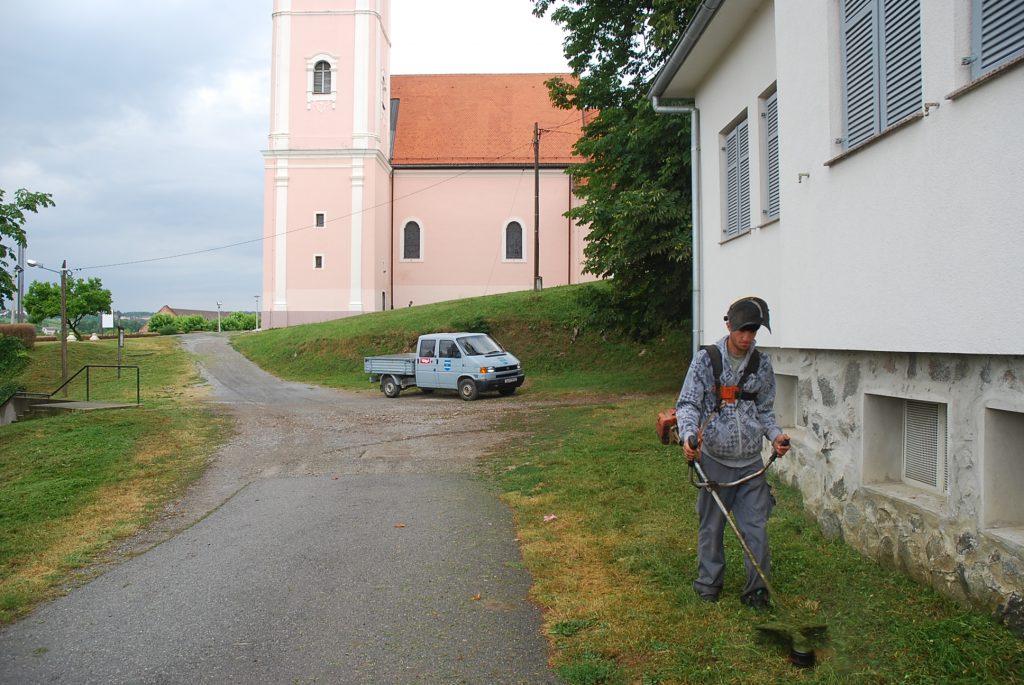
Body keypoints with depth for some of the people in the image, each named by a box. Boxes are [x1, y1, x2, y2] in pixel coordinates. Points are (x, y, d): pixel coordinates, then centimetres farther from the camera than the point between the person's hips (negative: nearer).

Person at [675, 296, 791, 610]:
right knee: (711, 527, 11)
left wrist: (775, 435, -3)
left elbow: (764, 410, 15)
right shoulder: (706, 359, -6)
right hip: (715, 460, -2)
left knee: (756, 528, 4)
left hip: (751, 462, 2)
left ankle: (757, 590, 20)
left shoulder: (762, 363, 5)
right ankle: (709, 583, 29)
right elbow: (688, 404, -8)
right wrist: (688, 434, -26)